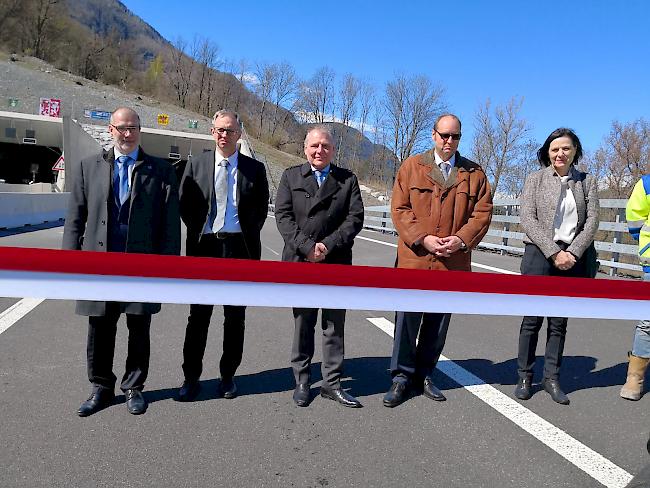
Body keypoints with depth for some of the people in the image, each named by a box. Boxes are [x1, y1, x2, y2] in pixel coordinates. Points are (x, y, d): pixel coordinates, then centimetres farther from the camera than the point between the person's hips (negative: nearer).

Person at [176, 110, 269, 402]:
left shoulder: (254, 169, 5)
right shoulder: (196, 165, 6)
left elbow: (262, 208, 9)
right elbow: (185, 205, 9)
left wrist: (249, 235, 2)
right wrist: (198, 232, 3)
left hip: (240, 247, 0)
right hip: (204, 246, 0)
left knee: (235, 316, 8)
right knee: (199, 315, 5)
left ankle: (227, 376, 22)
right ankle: (191, 378, 18)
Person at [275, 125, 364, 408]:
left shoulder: (347, 179, 8)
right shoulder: (291, 176, 8)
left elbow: (355, 217, -2)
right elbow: (283, 216, -2)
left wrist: (327, 245, -14)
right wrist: (307, 247, -14)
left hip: (337, 264, 1)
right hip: (300, 263, 0)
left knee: (334, 326, 7)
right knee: (303, 325, 9)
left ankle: (332, 383, 18)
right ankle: (302, 381, 22)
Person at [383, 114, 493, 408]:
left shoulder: (474, 173, 9)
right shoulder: (412, 166, 4)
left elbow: (482, 212, 5)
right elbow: (399, 209, -2)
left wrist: (461, 239, -11)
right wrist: (423, 239, -13)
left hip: (453, 260, 2)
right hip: (415, 257, -2)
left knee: (438, 322, 11)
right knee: (407, 319, 1)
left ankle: (424, 375, 25)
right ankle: (402, 377, 14)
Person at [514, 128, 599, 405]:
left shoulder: (587, 182, 10)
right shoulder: (535, 179, 3)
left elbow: (592, 221, 4)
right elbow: (528, 220, -5)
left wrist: (573, 253, -9)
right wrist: (554, 252, -13)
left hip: (573, 257, 2)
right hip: (540, 254, -2)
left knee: (559, 322, 6)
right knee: (533, 318, 0)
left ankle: (551, 378, 14)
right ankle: (524, 377, 10)